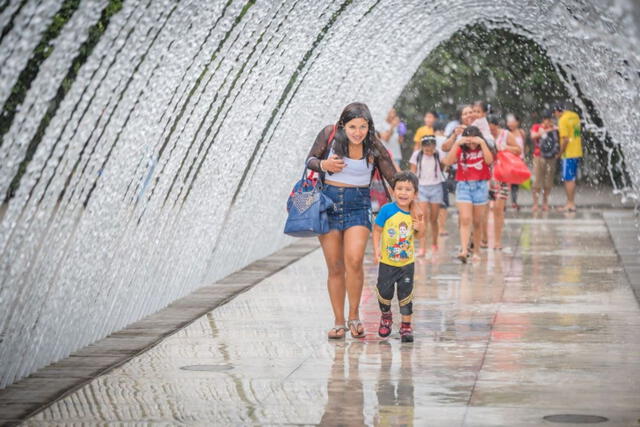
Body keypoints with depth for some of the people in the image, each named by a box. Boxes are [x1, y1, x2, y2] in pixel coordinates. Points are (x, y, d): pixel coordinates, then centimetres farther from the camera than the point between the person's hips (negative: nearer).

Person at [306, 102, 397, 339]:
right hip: (328, 202, 1)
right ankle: (339, 322, 14)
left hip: (358, 206, -1)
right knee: (335, 268, 3)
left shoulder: (374, 148, -6)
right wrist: (324, 164, -17)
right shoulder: (330, 134, -6)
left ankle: (354, 316, -1)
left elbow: (394, 179, 0)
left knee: (354, 261, -20)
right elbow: (310, 160, 5)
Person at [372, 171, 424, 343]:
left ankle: (406, 326, 16)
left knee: (406, 293, 3)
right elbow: (377, 230, -8)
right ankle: (386, 317, 37)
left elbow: (417, 236, 6)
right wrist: (376, 249, -17)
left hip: (407, 262, 1)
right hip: (387, 261, -1)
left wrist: (420, 228, -15)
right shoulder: (387, 210, -15)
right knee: (384, 292, 8)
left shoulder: (415, 214, -6)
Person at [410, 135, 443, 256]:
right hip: (421, 187, 0)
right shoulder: (417, 155, 0)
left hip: (436, 187, 0)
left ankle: (434, 245, 27)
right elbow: (413, 173, 5)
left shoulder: (438, 155, 0)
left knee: (433, 219, 8)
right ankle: (422, 248, -13)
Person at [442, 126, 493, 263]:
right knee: (465, 219, -13)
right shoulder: (461, 150, 3)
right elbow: (448, 161, -12)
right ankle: (464, 250, -21)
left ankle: (476, 252, 16)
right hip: (463, 186, -1)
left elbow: (489, 160, -15)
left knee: (477, 222, 7)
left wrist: (482, 143, -17)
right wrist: (457, 143, -15)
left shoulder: (483, 149, 4)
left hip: (480, 186, 1)